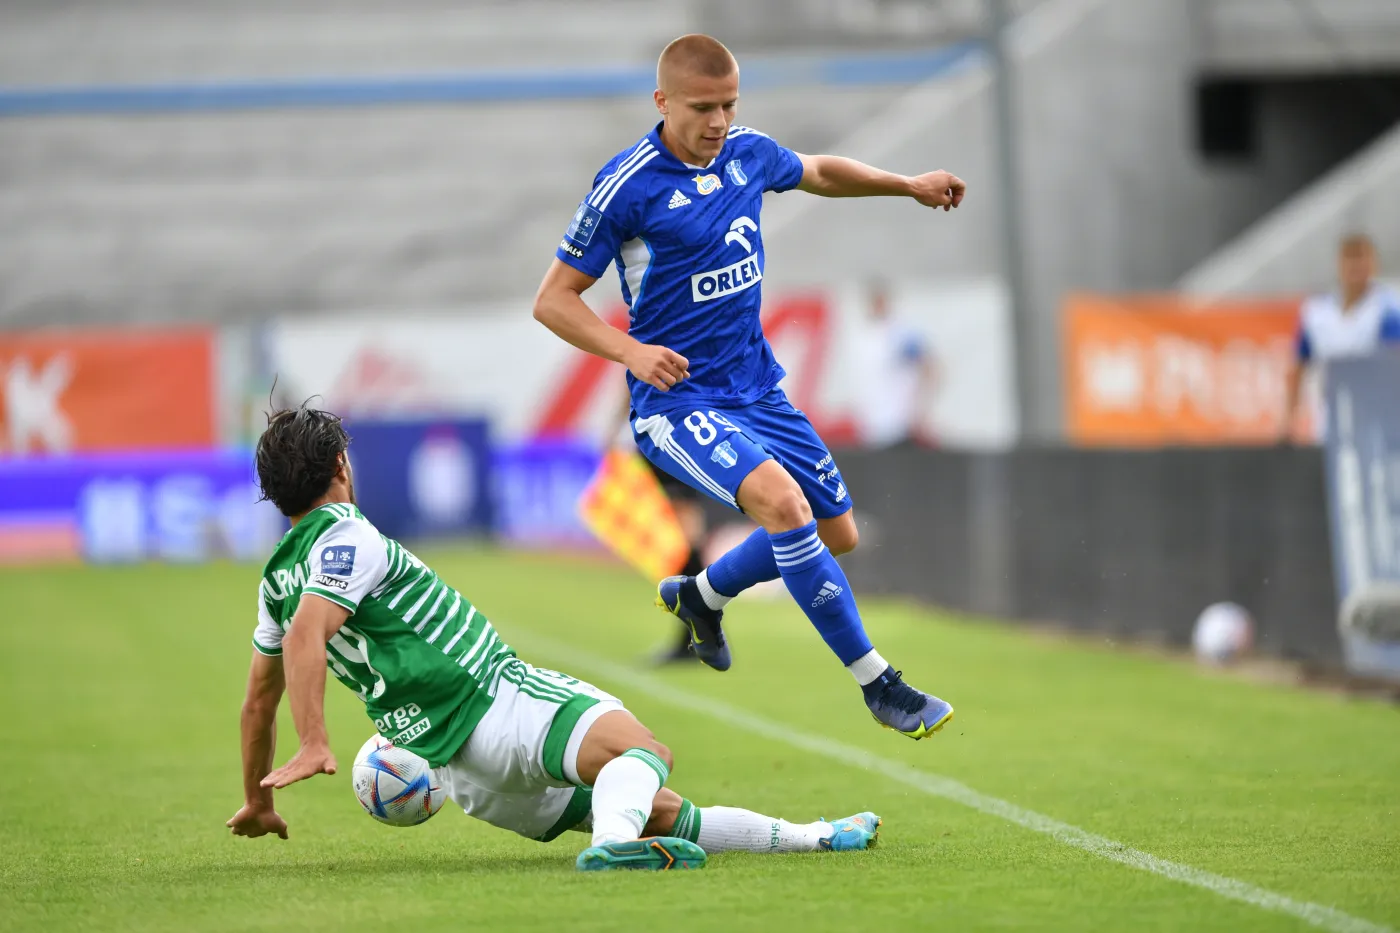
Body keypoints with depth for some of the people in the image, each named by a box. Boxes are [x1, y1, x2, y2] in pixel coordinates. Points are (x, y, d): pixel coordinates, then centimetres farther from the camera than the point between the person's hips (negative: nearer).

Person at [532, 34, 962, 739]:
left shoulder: (749, 154, 3)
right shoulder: (627, 186, -16)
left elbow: (819, 173, 27)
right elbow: (553, 300, -11)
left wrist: (908, 185, 21)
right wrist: (631, 351, -24)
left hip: (756, 388, 7)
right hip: (677, 401, -7)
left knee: (835, 534, 12)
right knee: (782, 502, -31)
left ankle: (701, 593, 39)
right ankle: (876, 682, -23)